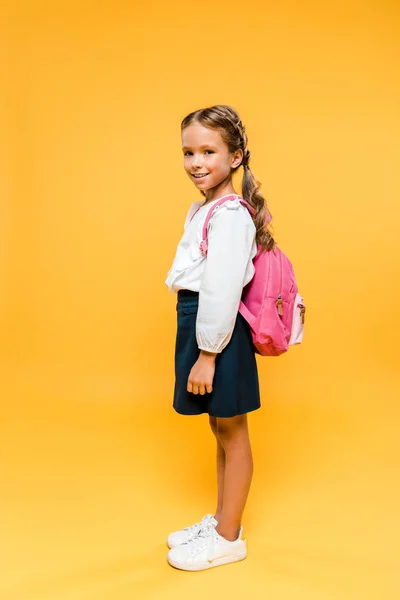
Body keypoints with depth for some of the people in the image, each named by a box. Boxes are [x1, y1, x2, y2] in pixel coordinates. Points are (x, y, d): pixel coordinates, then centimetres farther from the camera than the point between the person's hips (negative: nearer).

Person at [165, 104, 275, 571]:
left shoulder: (229, 214, -18)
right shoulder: (202, 209, 12)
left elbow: (223, 290, -22)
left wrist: (208, 354, -19)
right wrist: (199, 348, 17)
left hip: (219, 331, -10)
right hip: (199, 324, 10)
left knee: (232, 433, 6)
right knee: (221, 429, 20)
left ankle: (228, 538, 24)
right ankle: (221, 519, 38)